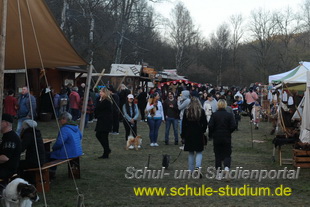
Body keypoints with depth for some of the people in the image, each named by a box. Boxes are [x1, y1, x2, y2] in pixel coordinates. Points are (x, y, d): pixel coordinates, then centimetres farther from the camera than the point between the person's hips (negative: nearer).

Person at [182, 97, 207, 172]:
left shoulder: (186, 111, -2)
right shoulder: (201, 111, -4)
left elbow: (183, 124, 0)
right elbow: (205, 124, -1)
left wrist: (183, 135, 7)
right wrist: (202, 131, 15)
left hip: (189, 134, 1)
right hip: (199, 135, -1)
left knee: (191, 153, 11)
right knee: (199, 152, 7)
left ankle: (191, 170, 15)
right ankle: (198, 165, -17)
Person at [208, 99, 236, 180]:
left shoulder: (214, 115, -6)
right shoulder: (229, 115, -5)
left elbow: (210, 126, -11)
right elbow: (233, 126, -9)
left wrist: (211, 134, 5)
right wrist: (228, 132, 9)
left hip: (216, 138, 0)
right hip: (227, 138, 0)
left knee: (218, 155, 9)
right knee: (227, 154, 10)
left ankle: (219, 173, 8)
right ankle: (226, 167, -18)